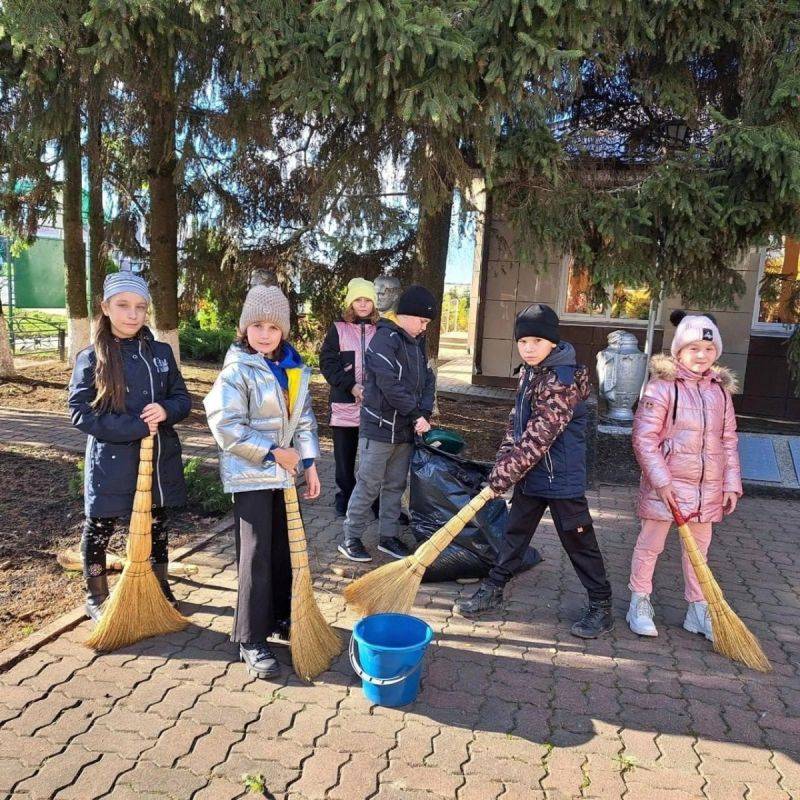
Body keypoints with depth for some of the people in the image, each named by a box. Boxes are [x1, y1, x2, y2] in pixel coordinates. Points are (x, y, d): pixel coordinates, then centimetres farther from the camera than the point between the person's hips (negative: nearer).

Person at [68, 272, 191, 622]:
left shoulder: (161, 352, 3)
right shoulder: (91, 358, -8)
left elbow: (183, 399, 7)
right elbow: (79, 411, -12)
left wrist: (165, 410, -17)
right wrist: (133, 428, -20)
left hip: (159, 460, 4)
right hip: (111, 462, -3)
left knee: (157, 526, 18)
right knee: (99, 529, 11)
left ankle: (160, 587, 39)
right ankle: (96, 597, 33)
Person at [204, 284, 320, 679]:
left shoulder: (293, 368, 6)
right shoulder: (237, 369, -14)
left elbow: (305, 418, 11)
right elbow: (225, 425, -20)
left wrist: (310, 463, 5)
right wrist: (272, 451, -17)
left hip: (284, 473, 7)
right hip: (250, 475, -7)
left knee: (284, 549, 16)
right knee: (256, 556, -4)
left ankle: (280, 617, 34)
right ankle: (251, 640, 8)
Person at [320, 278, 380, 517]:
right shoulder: (338, 329, 4)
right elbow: (327, 363, -3)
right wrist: (351, 385, -15)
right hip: (345, 404, 0)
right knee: (344, 455, 8)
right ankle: (345, 496, 24)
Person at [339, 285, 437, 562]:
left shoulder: (417, 342, 12)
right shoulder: (384, 339, -15)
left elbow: (428, 380, 9)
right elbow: (390, 385, -23)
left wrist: (425, 412, -7)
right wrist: (416, 414, -17)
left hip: (406, 429, 8)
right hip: (379, 427, -8)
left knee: (396, 485, 14)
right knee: (368, 485, 0)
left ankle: (388, 536, 26)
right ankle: (350, 538, 13)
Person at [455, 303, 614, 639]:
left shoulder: (562, 380, -23)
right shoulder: (528, 373, 7)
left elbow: (538, 436, -26)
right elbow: (516, 423, 13)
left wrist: (505, 472, -21)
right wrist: (503, 463, 3)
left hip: (561, 479, -8)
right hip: (530, 476, 8)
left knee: (579, 543, 5)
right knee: (514, 533, 18)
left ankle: (601, 607, 22)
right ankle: (493, 590, 33)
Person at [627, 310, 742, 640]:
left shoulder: (720, 389, 7)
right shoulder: (662, 386, -12)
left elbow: (728, 440, 11)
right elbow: (643, 437, -14)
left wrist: (731, 483, 7)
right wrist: (661, 480, -18)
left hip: (708, 486, 6)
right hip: (666, 483, -5)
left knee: (699, 547, 16)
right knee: (650, 544, 6)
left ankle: (698, 610, 30)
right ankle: (640, 603, 22)